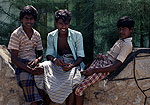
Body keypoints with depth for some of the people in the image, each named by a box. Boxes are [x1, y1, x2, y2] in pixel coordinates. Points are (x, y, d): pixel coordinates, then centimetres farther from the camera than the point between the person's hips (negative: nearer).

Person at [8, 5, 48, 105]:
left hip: (34, 66, 5)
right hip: (22, 67, -5)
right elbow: (14, 59, -7)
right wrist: (30, 70, -18)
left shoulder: (37, 35, 15)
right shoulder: (16, 34, -1)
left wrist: (37, 60, -6)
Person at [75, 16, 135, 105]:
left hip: (105, 69, -9)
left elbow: (115, 66, -23)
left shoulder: (127, 45, -15)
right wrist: (103, 56, 8)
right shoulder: (121, 40, 14)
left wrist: (94, 70, -25)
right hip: (102, 62, 9)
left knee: (79, 88, -16)